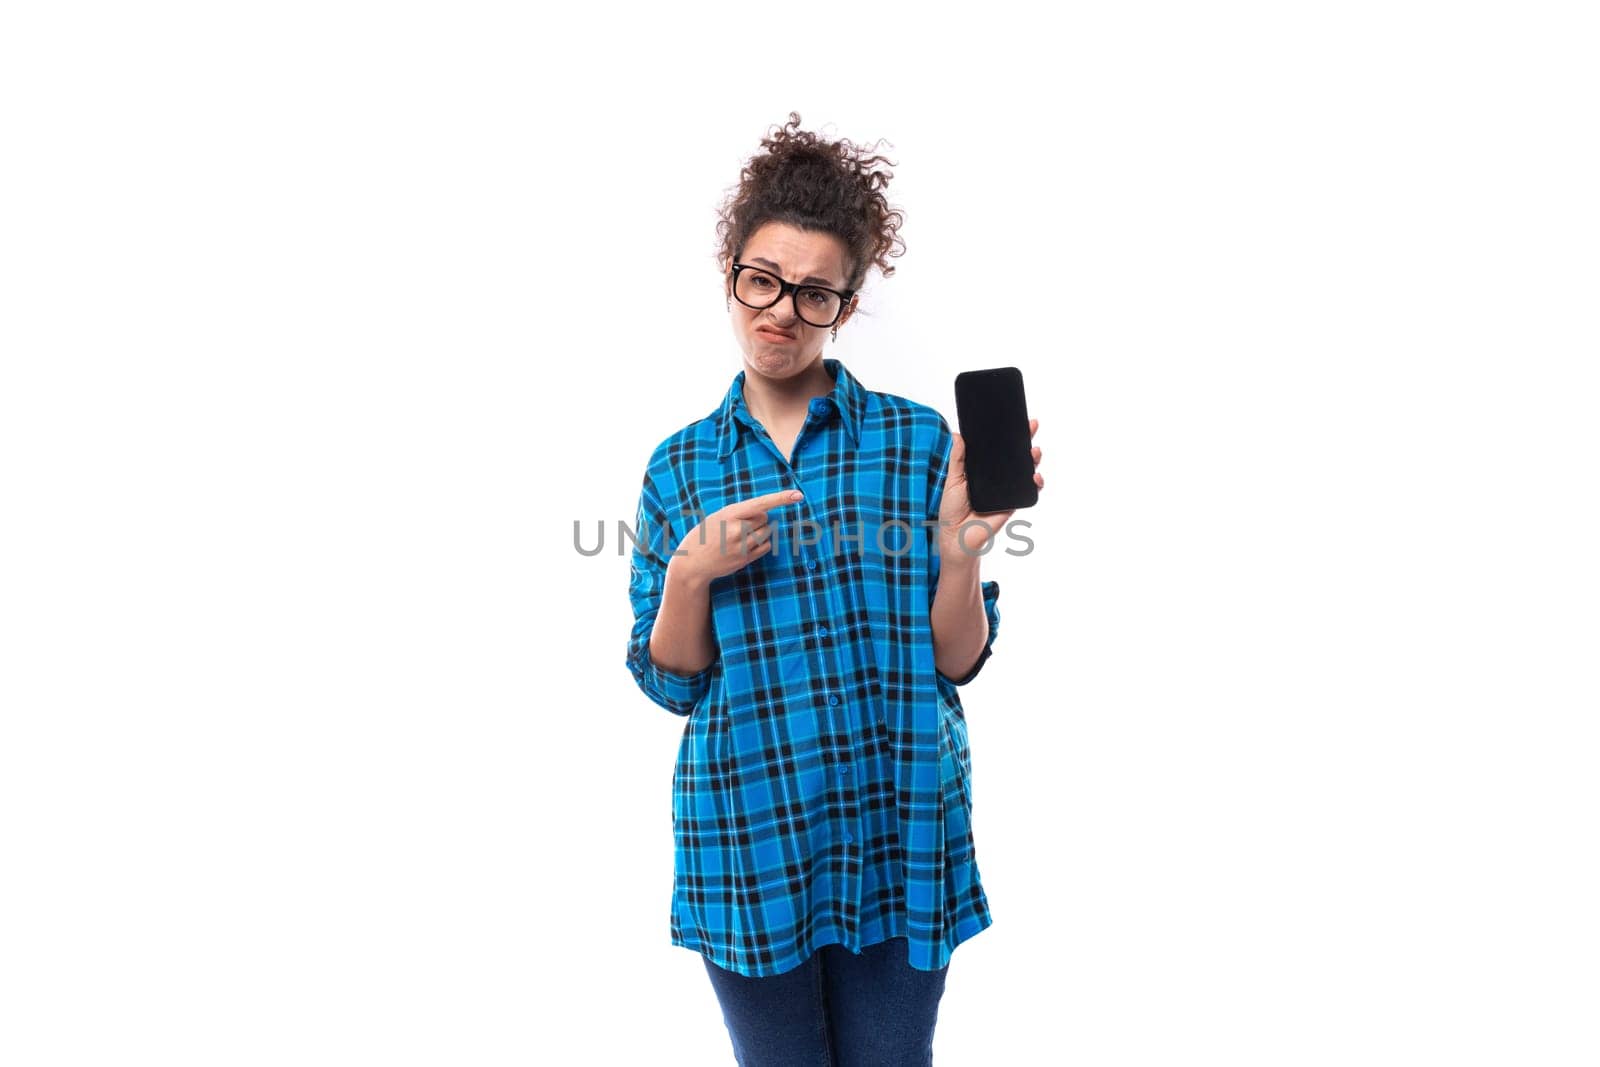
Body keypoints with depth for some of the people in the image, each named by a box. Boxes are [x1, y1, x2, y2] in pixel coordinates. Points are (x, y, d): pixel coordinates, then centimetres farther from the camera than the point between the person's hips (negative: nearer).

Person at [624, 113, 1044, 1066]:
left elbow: (956, 662, -3)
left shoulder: (918, 441, -3)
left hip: (899, 830, -1)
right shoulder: (682, 465, 3)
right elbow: (670, 683, 2)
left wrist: (958, 548, -20)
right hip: (745, 838, 1)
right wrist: (691, 575, -15)